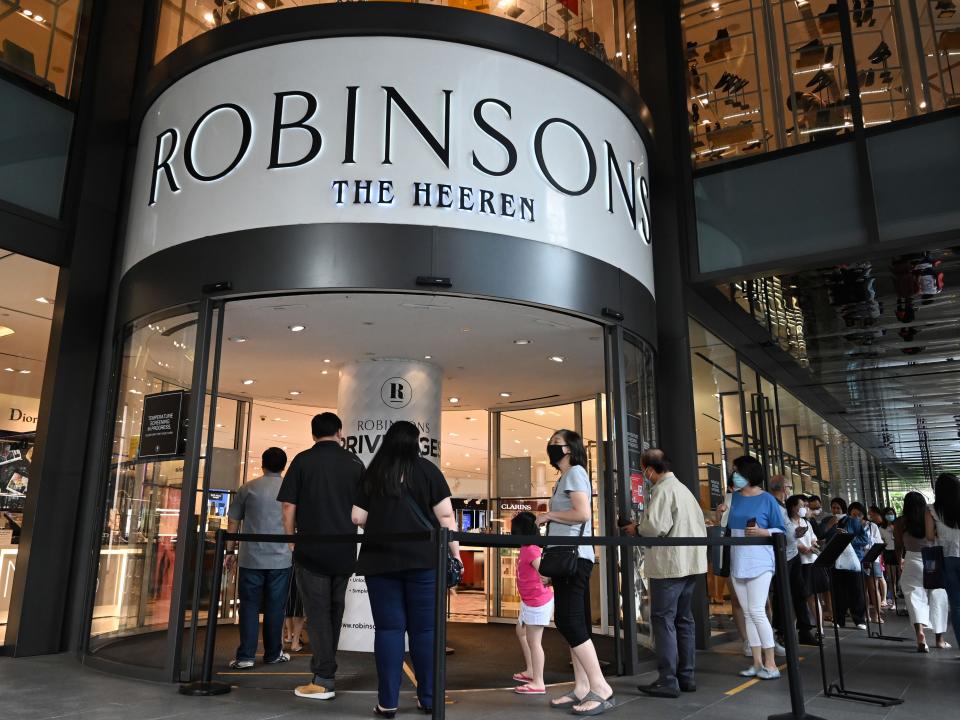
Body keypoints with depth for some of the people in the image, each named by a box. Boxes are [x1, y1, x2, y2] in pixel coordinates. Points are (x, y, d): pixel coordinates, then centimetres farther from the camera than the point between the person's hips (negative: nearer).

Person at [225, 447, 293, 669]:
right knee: (275, 607, 9)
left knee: (249, 606, 7)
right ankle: (273, 653, 18)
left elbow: (233, 522, 3)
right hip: (281, 559, 0)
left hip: (251, 558, 0)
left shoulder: (248, 488, 1)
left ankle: (245, 656, 5)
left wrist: (230, 551, 11)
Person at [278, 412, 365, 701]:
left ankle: (324, 680, 1)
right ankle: (324, 668, 26)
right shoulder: (354, 462, 4)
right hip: (344, 550, 3)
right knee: (334, 610, 15)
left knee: (317, 611, 2)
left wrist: (291, 540, 6)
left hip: (312, 549, -3)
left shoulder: (302, 460, -3)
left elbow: (289, 506, -5)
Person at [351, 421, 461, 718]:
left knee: (388, 628, 6)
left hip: (380, 560, 1)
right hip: (424, 559, -1)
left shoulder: (371, 474, 6)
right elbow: (445, 516, -2)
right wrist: (455, 553, 3)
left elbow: (358, 517, 5)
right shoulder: (427, 470, 1)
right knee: (425, 629, 7)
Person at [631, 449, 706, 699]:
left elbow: (656, 527, -21)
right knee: (684, 618, 14)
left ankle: (668, 681, -1)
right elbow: (701, 525, 17)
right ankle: (686, 676, 19)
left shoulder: (663, 490, -13)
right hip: (691, 563, 9)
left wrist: (637, 529, -4)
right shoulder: (683, 488, 15)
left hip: (669, 564, -9)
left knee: (663, 619, -3)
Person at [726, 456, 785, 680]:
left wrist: (762, 532, -17)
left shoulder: (767, 499, -4)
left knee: (757, 611, -8)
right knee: (747, 613, 8)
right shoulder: (734, 498, 11)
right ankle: (757, 663, 15)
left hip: (759, 563, -6)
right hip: (738, 564, 6)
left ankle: (770, 664, 2)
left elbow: (781, 531, -1)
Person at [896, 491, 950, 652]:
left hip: (912, 563, -2)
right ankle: (939, 639, 23)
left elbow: (899, 546, 4)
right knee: (937, 600, 14)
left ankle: (920, 632, -22)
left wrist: (901, 560, 24)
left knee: (915, 598, 1)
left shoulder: (901, 523, -2)